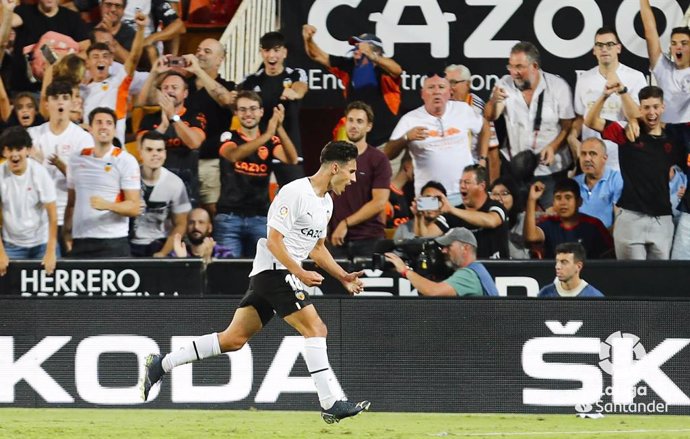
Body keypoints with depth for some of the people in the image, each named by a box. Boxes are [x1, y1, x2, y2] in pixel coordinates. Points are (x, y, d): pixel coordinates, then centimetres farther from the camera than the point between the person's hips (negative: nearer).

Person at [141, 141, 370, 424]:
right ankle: (332, 404, -17)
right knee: (315, 329, -15)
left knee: (234, 339, 8)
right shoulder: (295, 192, -14)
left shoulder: (326, 202, 16)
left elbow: (317, 248, 26)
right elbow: (274, 241, -17)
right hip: (274, 270, -10)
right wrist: (300, 273, -23)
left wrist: (342, 277, 17)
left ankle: (161, 365, 14)